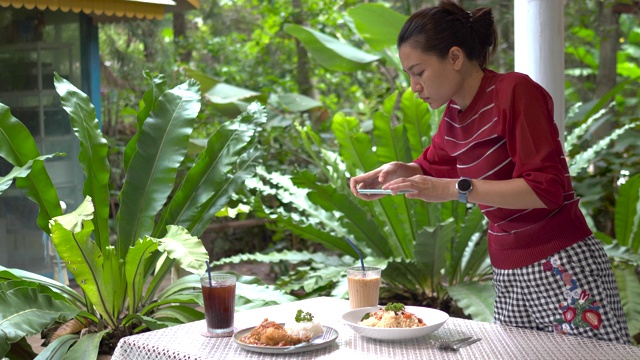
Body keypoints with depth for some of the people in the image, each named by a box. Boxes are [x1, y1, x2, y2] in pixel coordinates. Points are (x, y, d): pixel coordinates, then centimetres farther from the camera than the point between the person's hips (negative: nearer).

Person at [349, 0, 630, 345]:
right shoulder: (453, 116, 7)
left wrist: (456, 189, -24)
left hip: (563, 271, -7)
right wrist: (394, 171, 5)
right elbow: (430, 167, 26)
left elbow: (546, 188, -20)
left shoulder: (515, 91, -14)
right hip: (508, 278, 7)